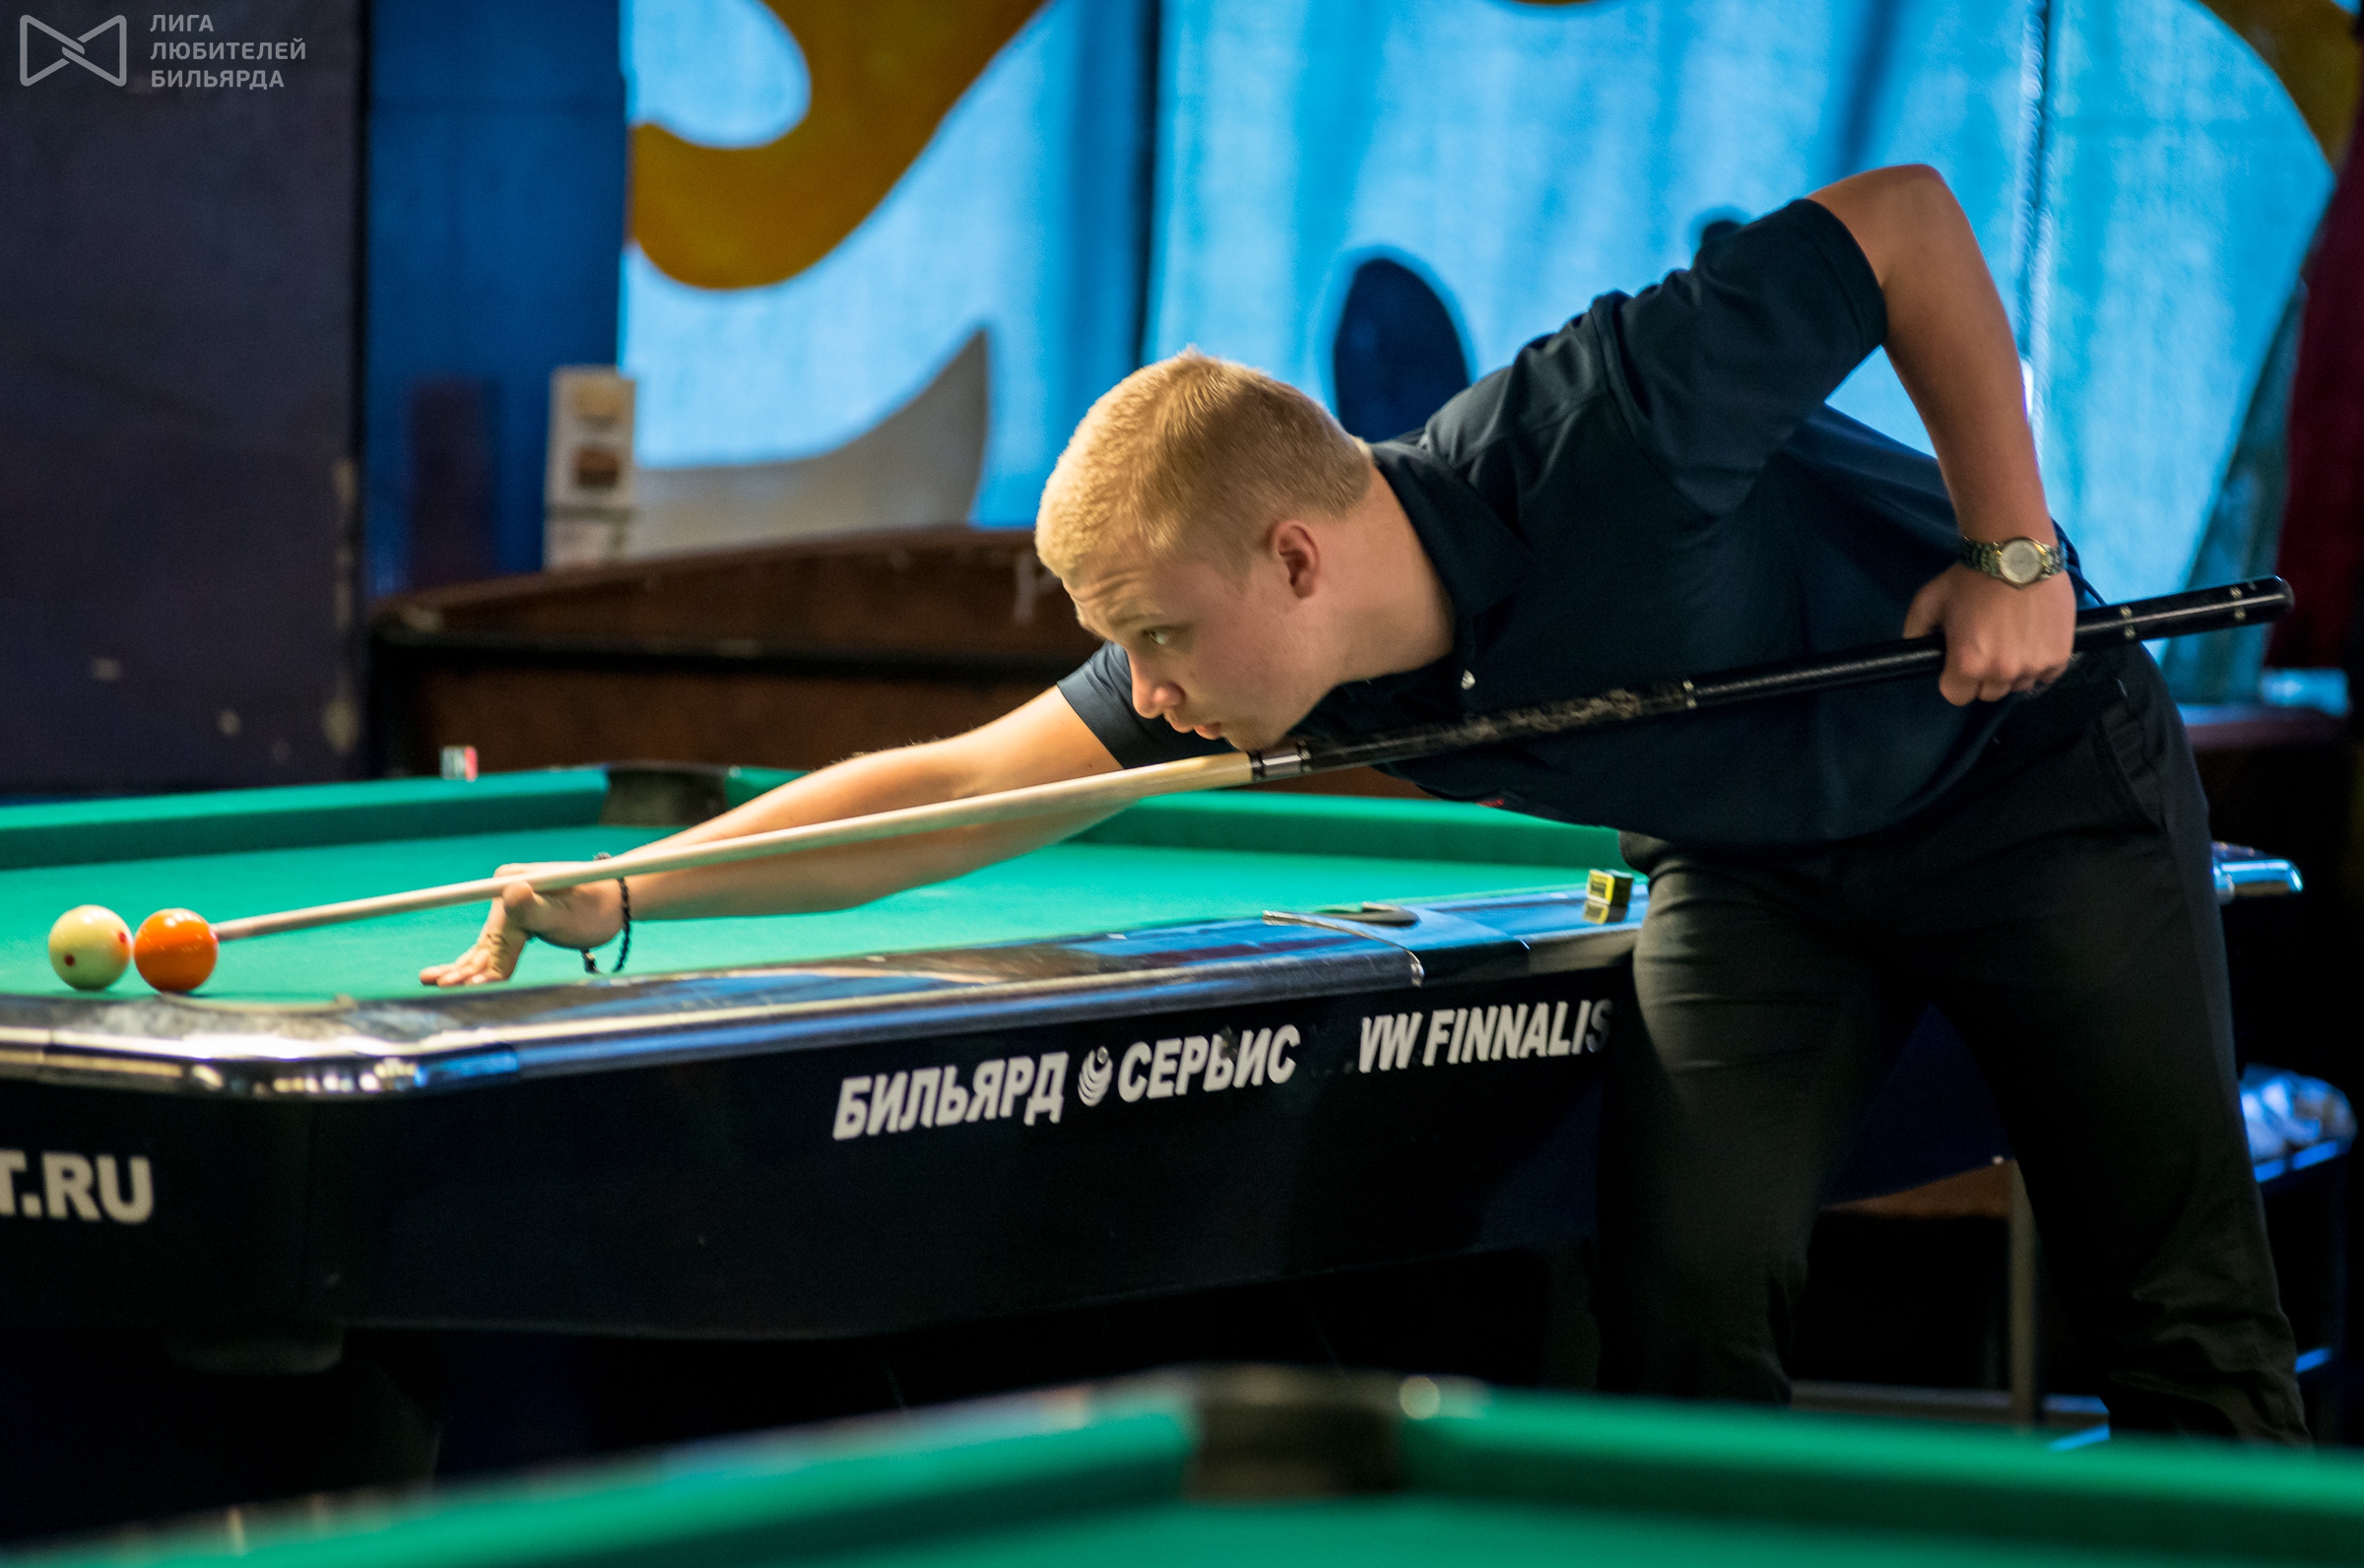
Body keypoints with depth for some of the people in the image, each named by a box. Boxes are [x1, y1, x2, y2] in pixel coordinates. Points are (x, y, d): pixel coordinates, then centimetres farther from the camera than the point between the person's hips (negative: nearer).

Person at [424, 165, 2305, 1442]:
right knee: (1685, 1299, -13)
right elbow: (956, 789, -16)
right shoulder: (1255, 659, -21)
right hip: (1758, 867, 4)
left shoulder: (1602, 431, -39)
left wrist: (2015, 556, -27)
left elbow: (1910, 218, -29)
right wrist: (622, 894, -23)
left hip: (2029, 771, -4)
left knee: (2181, 1312, 2)